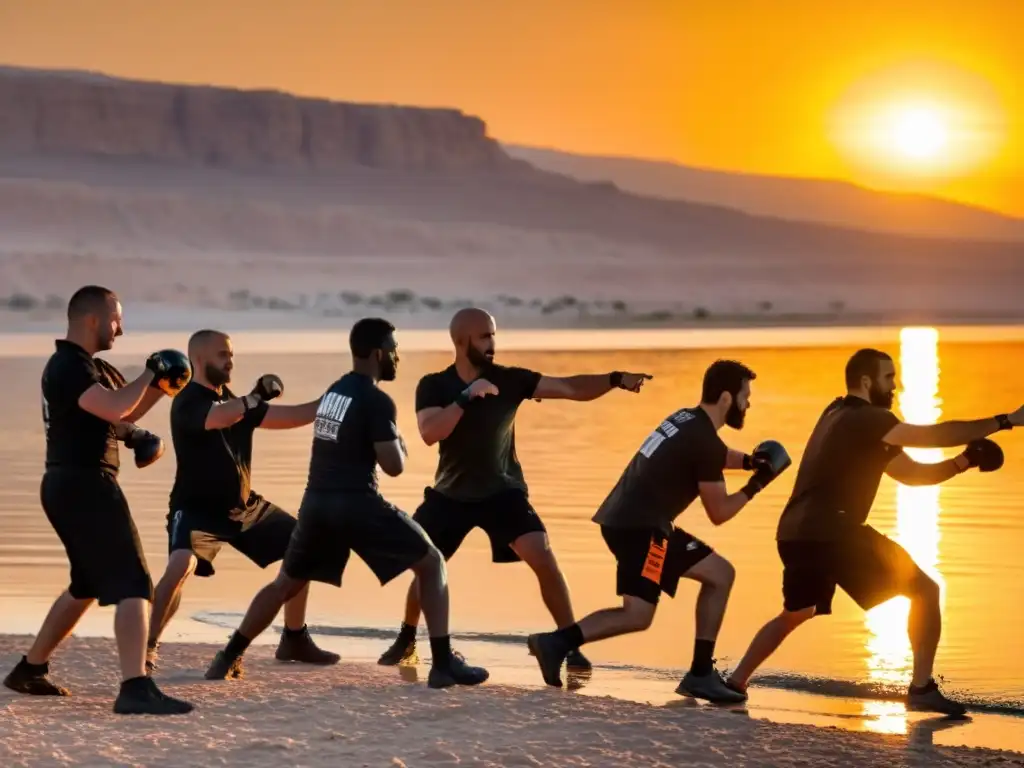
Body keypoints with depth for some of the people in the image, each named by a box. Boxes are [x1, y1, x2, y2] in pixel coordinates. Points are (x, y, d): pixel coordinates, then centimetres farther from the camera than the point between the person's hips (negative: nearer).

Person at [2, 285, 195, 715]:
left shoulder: (91, 367, 16)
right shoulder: (69, 368, -16)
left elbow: (124, 412, 23)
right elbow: (114, 408, -30)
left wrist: (159, 386, 6)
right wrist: (151, 373, -15)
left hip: (69, 486, 11)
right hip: (84, 486, -11)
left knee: (88, 584, 25)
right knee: (131, 584, -16)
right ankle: (135, 689, -26)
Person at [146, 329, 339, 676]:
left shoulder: (233, 399, 8)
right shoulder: (189, 402, -16)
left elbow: (283, 418, 10)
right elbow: (218, 418, -38)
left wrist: (326, 404, 0)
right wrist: (256, 397, -39)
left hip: (244, 505, 8)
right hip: (198, 508, -8)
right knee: (181, 566, -32)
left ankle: (294, 639, 19)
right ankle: (147, 646, -20)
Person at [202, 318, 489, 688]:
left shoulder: (334, 391, 16)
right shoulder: (377, 401, -10)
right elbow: (393, 466, -12)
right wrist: (400, 445, 8)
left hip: (316, 502, 7)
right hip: (357, 504, -7)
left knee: (285, 583, 23)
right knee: (432, 563, 6)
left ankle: (227, 658, 19)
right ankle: (444, 664, -1)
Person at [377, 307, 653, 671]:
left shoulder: (510, 380, -9)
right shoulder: (433, 386, -10)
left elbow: (571, 388, -13)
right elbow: (429, 434, -27)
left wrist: (615, 379, -26)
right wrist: (466, 397, -36)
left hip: (502, 492, -1)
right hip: (450, 494, 1)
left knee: (544, 560, -17)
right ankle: (406, 641, 30)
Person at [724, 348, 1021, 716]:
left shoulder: (841, 416, 21)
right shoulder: (865, 420, -7)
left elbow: (910, 472, 22)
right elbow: (936, 435, -16)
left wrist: (964, 461, 10)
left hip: (795, 533, 9)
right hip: (832, 532, -9)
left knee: (795, 613, 30)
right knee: (924, 589, -1)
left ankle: (735, 682, 24)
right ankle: (922, 689, -7)